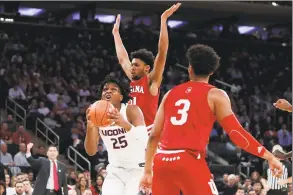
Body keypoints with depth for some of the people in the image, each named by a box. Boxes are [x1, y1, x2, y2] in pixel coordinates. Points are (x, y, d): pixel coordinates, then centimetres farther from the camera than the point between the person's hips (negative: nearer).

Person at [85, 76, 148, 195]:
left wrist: (124, 124, -54)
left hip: (137, 168, -4)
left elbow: (144, 139, -34)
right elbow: (91, 152, -9)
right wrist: (90, 127, -28)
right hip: (115, 170, 4)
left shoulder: (131, 110, -16)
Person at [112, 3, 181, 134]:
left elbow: (162, 52, -13)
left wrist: (163, 20, -16)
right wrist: (116, 33, 36)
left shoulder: (152, 81, -5)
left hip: (149, 132, -8)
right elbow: (122, 58, 29)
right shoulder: (133, 80, 13)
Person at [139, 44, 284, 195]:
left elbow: (154, 136, 17)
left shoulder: (171, 94, 18)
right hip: (189, 161, -5)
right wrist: (269, 157, 1)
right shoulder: (215, 95, 4)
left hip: (162, 161, 5)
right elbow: (235, 132, -4)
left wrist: (147, 170, 25)